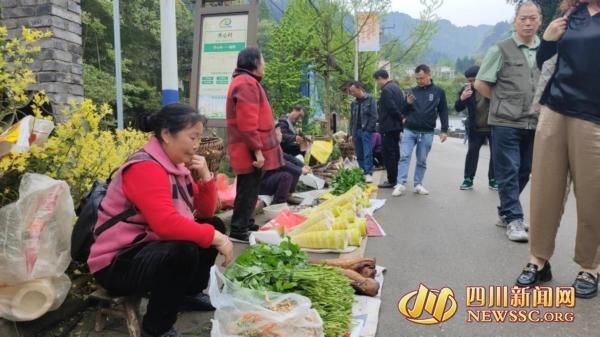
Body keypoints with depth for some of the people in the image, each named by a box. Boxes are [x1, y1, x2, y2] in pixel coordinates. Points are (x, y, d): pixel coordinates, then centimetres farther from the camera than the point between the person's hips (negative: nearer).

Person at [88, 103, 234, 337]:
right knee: (184, 252, -34)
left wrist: (205, 177, -8)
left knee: (215, 225, 7)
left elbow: (206, 212, 8)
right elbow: (167, 224, -37)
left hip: (149, 248, 10)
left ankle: (190, 293, 20)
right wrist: (214, 237, -29)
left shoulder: (175, 165, 5)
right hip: (118, 262, -9)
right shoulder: (145, 168, -23)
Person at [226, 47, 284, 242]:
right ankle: (238, 231, 1)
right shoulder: (247, 83, -15)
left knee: (248, 190, 17)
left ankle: (245, 225, 27)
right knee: (248, 191, -5)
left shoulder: (245, 82, 20)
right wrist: (257, 150, -23)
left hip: (249, 150, 11)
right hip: (250, 152, -11)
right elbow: (247, 123, -23)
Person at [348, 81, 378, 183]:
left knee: (367, 154, -10)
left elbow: (374, 116, -6)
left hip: (366, 131, -6)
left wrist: (368, 129, -13)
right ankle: (363, 173, 13)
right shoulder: (354, 103, 15)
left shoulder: (370, 99, 0)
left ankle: (369, 174, -9)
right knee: (359, 155, 6)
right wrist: (351, 133, 11)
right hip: (356, 131, 6)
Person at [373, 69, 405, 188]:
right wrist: (402, 120, 12)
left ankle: (391, 180, -2)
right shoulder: (396, 87, 16)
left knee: (387, 153, -5)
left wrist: (401, 118, -11)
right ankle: (395, 178, 22)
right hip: (396, 126, 10)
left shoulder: (386, 90, -15)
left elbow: (392, 108, -21)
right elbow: (402, 106, 17)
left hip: (388, 127, -10)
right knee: (395, 153, 15)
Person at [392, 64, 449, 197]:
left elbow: (443, 112, 5)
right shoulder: (413, 91, 6)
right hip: (409, 131, 1)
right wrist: (408, 104, -12)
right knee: (404, 156, -9)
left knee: (422, 160, 6)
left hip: (427, 133, -1)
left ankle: (418, 185, 15)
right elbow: (404, 113, 9)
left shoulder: (438, 92, 2)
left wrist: (444, 130, -2)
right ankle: (401, 184, -9)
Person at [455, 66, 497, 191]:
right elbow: (458, 108, -9)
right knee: (472, 153, 3)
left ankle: (493, 180, 16)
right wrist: (462, 98, -29)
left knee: (495, 153, 5)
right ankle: (468, 179, 11)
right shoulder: (467, 90, -6)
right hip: (475, 129, 2)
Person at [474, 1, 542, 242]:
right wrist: (503, 101, 3)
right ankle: (514, 219, 5)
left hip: (534, 123, 5)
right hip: (506, 122, -5)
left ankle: (505, 213, 26)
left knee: (523, 172, 11)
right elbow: (480, 84, -1)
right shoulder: (501, 50, -2)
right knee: (508, 172, -3)